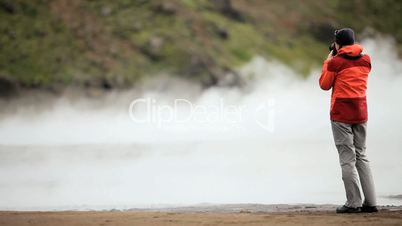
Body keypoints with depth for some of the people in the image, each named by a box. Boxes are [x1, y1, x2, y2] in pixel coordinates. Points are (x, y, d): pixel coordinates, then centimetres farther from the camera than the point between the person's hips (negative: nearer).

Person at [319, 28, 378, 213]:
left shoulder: (336, 62, -10)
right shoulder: (366, 60, 6)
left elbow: (324, 85, 0)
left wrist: (327, 62, 9)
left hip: (341, 113, -5)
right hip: (361, 112, 5)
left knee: (347, 158, -3)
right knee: (361, 156, 12)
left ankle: (354, 203, -5)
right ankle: (370, 202, 8)